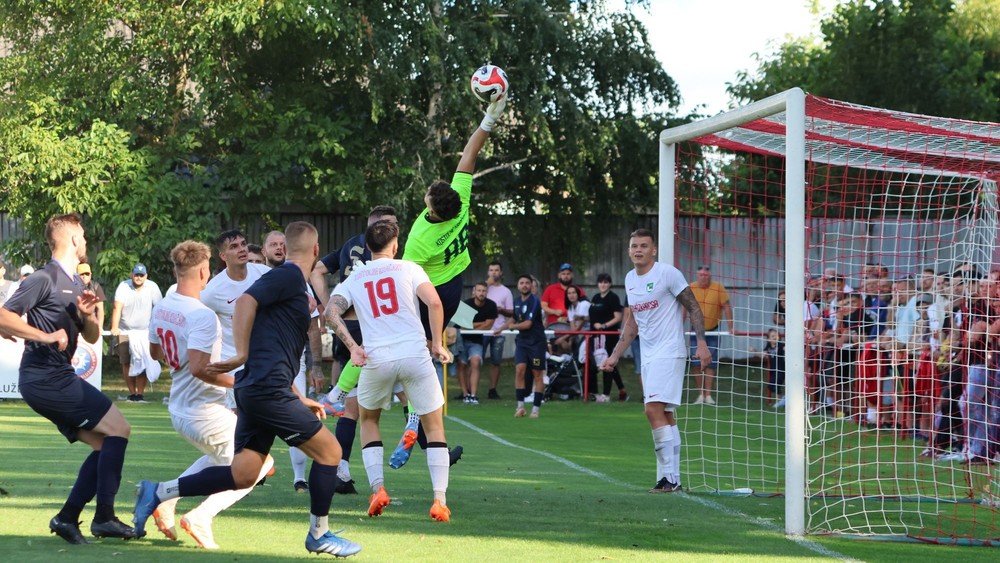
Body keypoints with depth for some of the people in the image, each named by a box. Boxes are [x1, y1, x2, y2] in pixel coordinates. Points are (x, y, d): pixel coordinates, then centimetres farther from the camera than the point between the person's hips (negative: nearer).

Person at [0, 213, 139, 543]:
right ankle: (104, 517, -11)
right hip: (47, 377, -10)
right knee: (118, 429, -10)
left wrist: (88, 315, 1)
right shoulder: (44, 280, -11)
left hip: (57, 379, 10)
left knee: (103, 444, 8)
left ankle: (67, 517, 6)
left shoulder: (76, 284, 18)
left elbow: (92, 337, 22)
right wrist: (45, 335, -25)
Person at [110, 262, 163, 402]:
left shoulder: (152, 287, -3)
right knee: (127, 363, -1)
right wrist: (114, 328, -27)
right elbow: (117, 307, -15)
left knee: (143, 364, -8)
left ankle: (140, 394, -5)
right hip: (125, 332, 0)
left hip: (145, 332, 0)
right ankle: (132, 393, 8)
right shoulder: (123, 287, -5)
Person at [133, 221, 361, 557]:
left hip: (254, 390, 9)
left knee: (243, 474, 6)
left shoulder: (292, 283, 23)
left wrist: (298, 400, 31)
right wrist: (241, 356, -23)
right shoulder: (289, 276, -6)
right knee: (329, 451, 0)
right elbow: (246, 301, -21)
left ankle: (157, 494, 6)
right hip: (268, 389, -9)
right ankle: (319, 535, 9)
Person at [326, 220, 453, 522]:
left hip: (376, 360, 2)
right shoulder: (408, 269, 8)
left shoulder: (354, 278, 14)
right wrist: (437, 343, 1)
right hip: (414, 354, -2)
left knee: (368, 419, 26)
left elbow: (332, 311, -3)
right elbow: (434, 302, -7)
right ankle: (439, 500, -4)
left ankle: (377, 488, 8)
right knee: (434, 427, 10)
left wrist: (352, 347, -6)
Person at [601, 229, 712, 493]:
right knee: (665, 416, 8)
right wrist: (615, 356, 20)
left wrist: (701, 343, -16)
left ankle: (668, 478, -17)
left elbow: (694, 307, -7)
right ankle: (672, 479, 9)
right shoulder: (630, 279, 14)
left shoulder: (668, 273, -8)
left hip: (669, 352, -8)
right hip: (648, 356, 8)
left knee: (654, 410, -18)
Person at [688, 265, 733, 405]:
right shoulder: (691, 288, -3)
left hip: (713, 331, -2)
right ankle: (700, 394, 8)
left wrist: (731, 327, -11)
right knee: (697, 363, -1)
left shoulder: (718, 288, -8)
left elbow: (727, 307, -7)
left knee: (711, 363, -3)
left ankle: (708, 395, -1)